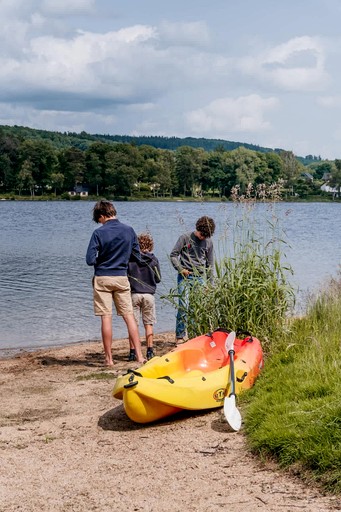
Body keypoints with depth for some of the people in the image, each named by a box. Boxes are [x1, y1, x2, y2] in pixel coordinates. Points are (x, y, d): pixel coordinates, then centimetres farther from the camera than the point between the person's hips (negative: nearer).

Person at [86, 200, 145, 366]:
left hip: (102, 279, -3)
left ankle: (109, 358, 5)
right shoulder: (129, 230, 0)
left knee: (106, 318, 1)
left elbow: (90, 260, -12)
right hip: (122, 278, 3)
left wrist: (101, 261, 9)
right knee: (129, 316, 6)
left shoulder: (99, 233, -11)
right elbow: (137, 256, 6)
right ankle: (139, 355, 3)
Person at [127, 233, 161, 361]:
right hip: (149, 294, 1)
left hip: (134, 294, -1)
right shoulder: (153, 260, -2)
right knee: (148, 323, 9)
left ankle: (133, 352, 0)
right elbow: (158, 278, 4)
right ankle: (150, 351, 6)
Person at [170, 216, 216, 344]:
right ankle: (180, 336, -5)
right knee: (183, 305, -10)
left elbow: (209, 264, 14)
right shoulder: (185, 238, -2)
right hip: (185, 277, -3)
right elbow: (173, 255, -1)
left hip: (200, 277, 4)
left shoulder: (208, 242, 9)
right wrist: (180, 269, -14)